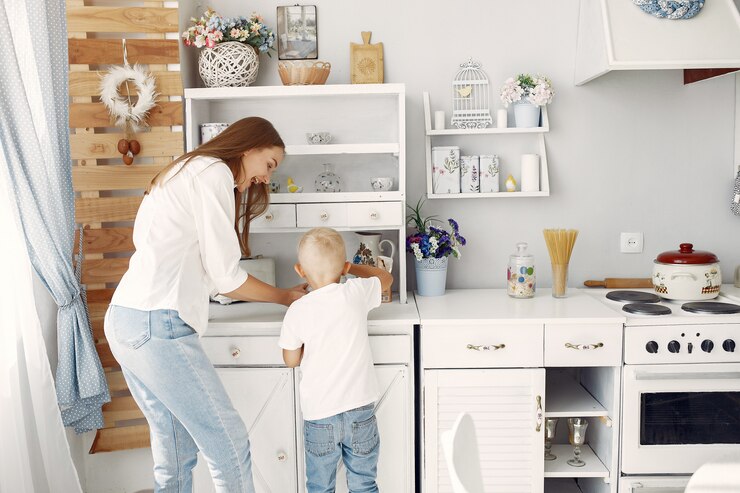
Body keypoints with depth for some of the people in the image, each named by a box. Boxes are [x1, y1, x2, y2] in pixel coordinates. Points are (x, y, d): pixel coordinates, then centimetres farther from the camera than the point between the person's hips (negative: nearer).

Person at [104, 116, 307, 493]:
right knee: (228, 444, -2)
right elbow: (226, 276, -9)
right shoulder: (214, 172, -6)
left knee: (175, 448, 16)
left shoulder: (189, 170, 23)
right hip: (158, 325, -10)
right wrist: (285, 297, 6)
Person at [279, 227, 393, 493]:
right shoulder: (357, 293, -8)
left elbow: (291, 360, 2)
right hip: (360, 410, 1)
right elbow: (386, 277, 14)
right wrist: (351, 267, 23)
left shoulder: (297, 311, -11)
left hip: (319, 414, -1)